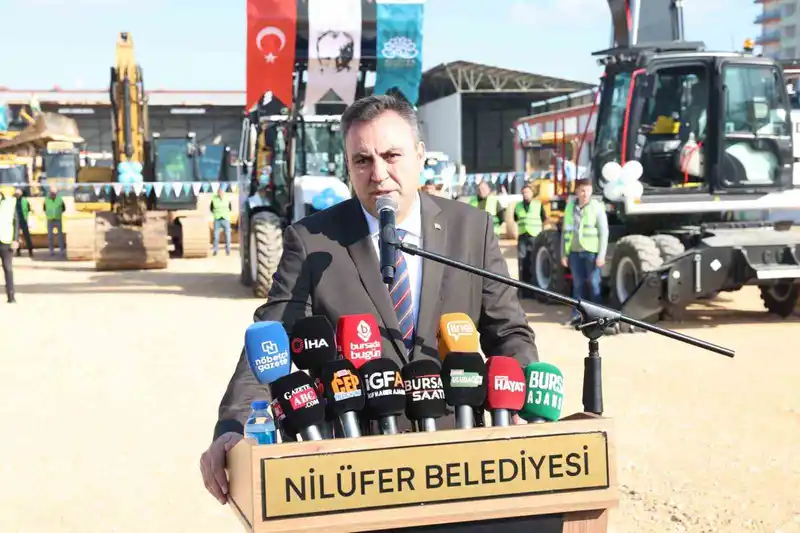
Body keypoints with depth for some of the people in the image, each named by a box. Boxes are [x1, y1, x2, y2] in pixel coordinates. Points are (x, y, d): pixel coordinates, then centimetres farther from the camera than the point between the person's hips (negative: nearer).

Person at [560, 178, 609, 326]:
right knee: (577, 284, 9)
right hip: (574, 252, 4)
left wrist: (601, 255, -11)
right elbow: (566, 231, 12)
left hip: (591, 252, -4)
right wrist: (564, 254, 10)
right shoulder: (570, 207, 8)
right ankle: (577, 314, 15)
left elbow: (604, 232, -6)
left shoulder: (597, 207, -4)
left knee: (594, 283, 0)